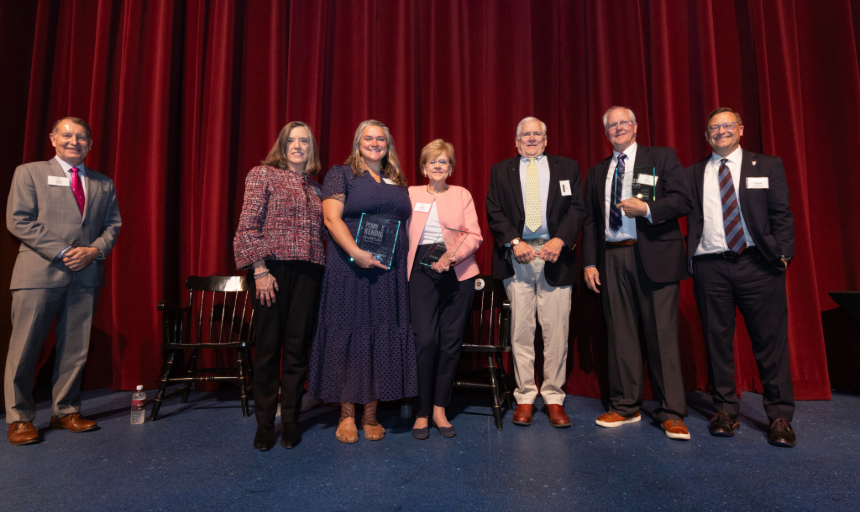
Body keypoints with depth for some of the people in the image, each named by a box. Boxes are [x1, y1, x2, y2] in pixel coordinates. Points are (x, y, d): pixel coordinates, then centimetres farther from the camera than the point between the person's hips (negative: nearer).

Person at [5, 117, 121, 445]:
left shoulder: (104, 184, 16)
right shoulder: (29, 172, 7)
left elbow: (113, 225, 12)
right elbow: (18, 221, -3)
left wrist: (95, 250, -7)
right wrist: (61, 251, -12)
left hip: (86, 274, 3)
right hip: (39, 272, -3)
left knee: (75, 348, 7)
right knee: (25, 347, 2)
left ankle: (66, 412, 19)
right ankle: (19, 418, 16)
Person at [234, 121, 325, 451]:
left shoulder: (315, 187, 18)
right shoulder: (263, 175, 4)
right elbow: (247, 226, -4)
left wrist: (321, 268, 5)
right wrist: (260, 270, -11)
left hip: (307, 273, 4)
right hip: (272, 269, -4)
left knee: (298, 347, 6)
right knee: (268, 347, 2)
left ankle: (290, 421, 18)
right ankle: (264, 425, 16)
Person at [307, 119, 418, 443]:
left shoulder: (398, 183, 19)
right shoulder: (341, 174, 5)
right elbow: (331, 218, -7)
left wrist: (406, 262, 5)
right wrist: (357, 254, -20)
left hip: (389, 274, 5)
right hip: (350, 270, -4)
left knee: (383, 338, 5)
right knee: (349, 335, 1)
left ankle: (371, 415, 18)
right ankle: (347, 415, 14)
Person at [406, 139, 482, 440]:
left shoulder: (462, 195, 11)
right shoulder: (411, 194, 12)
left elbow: (474, 236, 2)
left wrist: (452, 257, -14)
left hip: (458, 272, 1)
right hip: (422, 271, -1)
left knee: (451, 341, 3)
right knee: (426, 340, -9)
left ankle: (440, 408, 18)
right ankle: (422, 412, 7)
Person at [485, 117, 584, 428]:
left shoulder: (568, 168, 15)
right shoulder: (501, 171, 14)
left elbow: (577, 208, 5)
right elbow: (495, 213, 4)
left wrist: (560, 240, -11)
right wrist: (514, 242, -11)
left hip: (555, 255, 0)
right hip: (517, 257, 0)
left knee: (556, 329, 1)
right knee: (521, 329, 2)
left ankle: (554, 398, 14)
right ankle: (525, 397, 14)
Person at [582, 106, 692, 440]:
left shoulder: (662, 158, 9)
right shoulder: (597, 172, 18)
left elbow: (682, 200, -1)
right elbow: (590, 221, 14)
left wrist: (646, 208, -17)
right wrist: (590, 262, 6)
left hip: (654, 258, -3)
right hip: (612, 259, 4)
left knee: (662, 334, -3)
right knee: (620, 335, 7)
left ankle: (671, 413, 8)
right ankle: (625, 406, 19)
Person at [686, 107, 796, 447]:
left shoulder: (768, 166, 11)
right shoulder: (694, 174, 13)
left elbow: (781, 215, 6)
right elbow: (692, 220, 9)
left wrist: (782, 253, -6)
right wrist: (691, 259, -1)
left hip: (757, 264, -1)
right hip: (710, 266, 1)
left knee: (770, 340, 0)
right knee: (717, 340, 6)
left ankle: (780, 417, 13)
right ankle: (725, 410, 19)